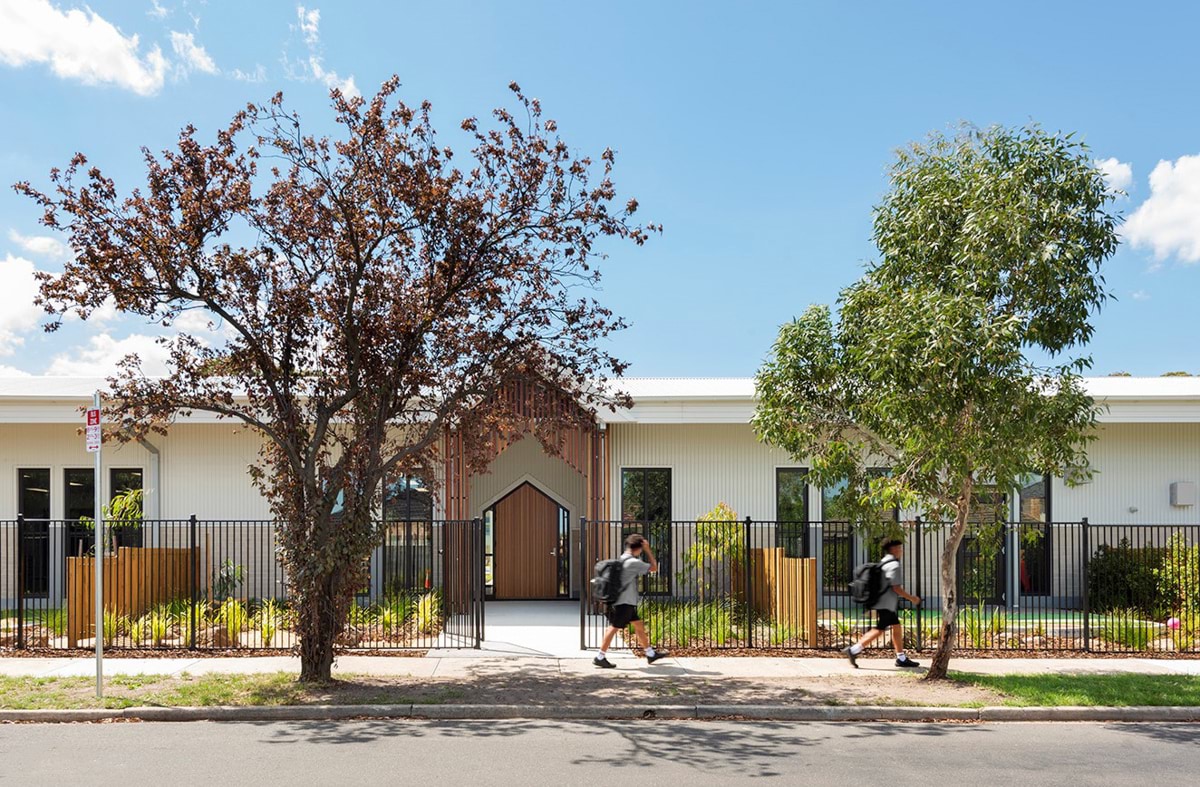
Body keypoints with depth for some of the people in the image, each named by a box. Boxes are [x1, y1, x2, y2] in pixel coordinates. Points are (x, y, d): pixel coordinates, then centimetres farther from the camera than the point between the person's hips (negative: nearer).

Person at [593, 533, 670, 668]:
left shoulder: (622, 559, 9)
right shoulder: (633, 562, -18)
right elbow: (654, 568, -10)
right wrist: (648, 550, -7)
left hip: (626, 602, 10)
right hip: (624, 602, -10)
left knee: (639, 625, 16)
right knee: (614, 628, -4)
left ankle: (650, 654, 25)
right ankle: (600, 657, 1)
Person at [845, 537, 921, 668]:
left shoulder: (883, 563, 14)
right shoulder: (895, 565, -15)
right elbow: (897, 588, -18)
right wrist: (911, 598, -7)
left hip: (885, 603, 10)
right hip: (886, 604, -10)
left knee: (897, 627, 14)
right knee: (879, 630, -9)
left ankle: (901, 658, 20)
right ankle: (853, 650, -11)